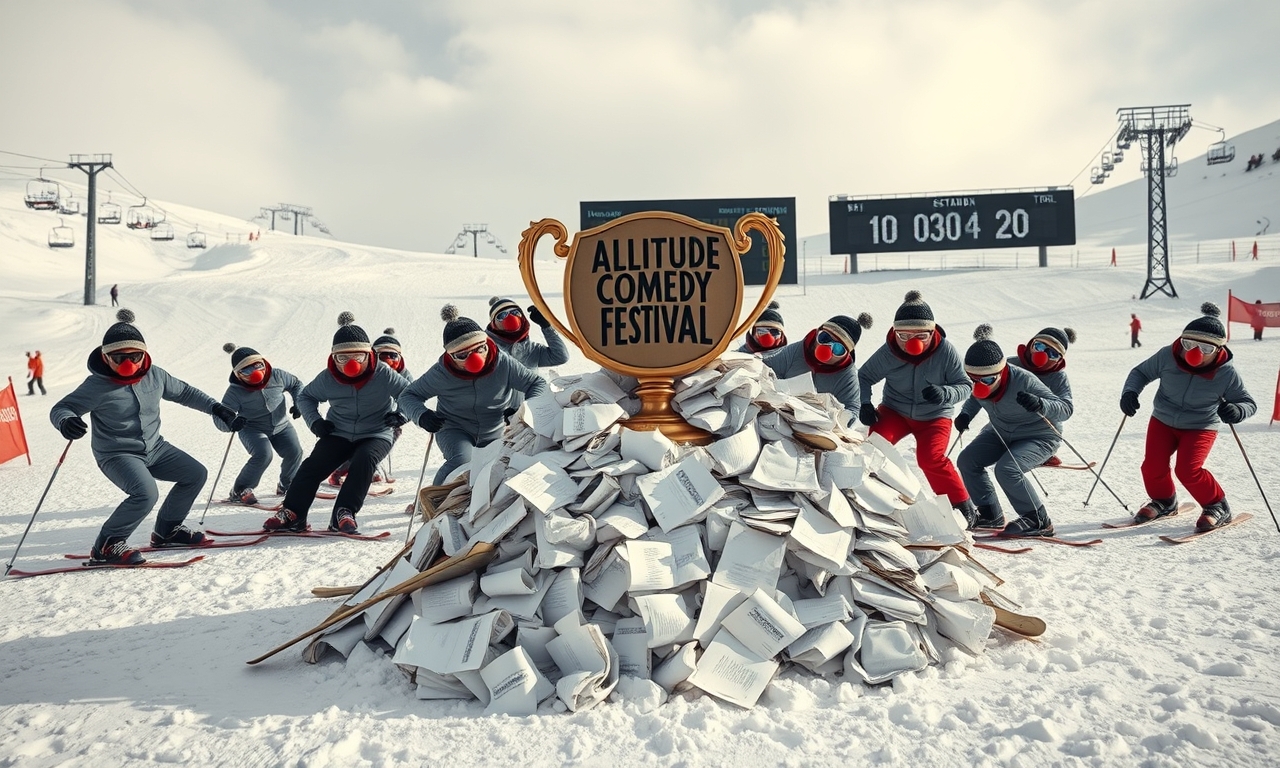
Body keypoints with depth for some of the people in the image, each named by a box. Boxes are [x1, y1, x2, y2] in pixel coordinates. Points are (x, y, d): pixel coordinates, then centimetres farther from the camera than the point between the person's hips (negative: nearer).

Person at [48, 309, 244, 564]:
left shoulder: (155, 375, -4)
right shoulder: (97, 385, -18)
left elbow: (184, 392, 12)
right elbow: (61, 408, -15)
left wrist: (217, 408, 9)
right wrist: (66, 422, -40)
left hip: (154, 447, 7)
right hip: (117, 454, -7)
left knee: (196, 474, 8)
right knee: (146, 494, -30)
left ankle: (166, 530, 23)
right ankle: (106, 547, -10)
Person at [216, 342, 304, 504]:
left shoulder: (277, 376, -11)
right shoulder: (235, 391, -20)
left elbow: (296, 384, 10)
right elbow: (220, 417, -23)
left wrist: (298, 403, -5)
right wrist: (231, 422, -45)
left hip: (280, 425, 4)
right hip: (252, 429, -4)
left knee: (295, 452, -14)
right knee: (263, 454, -29)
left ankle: (286, 486, 16)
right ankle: (239, 491, -8)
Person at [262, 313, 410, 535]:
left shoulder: (384, 374, -15)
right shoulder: (327, 378, -7)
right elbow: (305, 396, 11)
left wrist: (402, 414, -24)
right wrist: (314, 421, -6)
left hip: (375, 435, -3)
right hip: (338, 434, 3)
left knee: (364, 459, -31)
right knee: (313, 465, -16)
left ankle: (343, 513, -26)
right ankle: (292, 513, -8)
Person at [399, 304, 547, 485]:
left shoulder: (503, 363, -20)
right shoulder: (441, 373, -20)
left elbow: (537, 383, -9)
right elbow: (409, 395, -6)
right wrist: (422, 415, -29)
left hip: (496, 432, 3)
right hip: (455, 430, -3)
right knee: (461, 463, -31)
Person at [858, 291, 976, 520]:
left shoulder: (945, 351, -21)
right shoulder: (888, 352, -18)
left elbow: (966, 385, -15)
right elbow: (864, 377, -2)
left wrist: (945, 393, -36)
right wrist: (864, 404, -19)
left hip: (934, 416, -2)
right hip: (895, 411, 2)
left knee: (930, 458, -23)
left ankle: (961, 505, -5)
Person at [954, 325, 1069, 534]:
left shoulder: (1023, 381, -34)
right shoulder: (978, 381, -15)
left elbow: (1065, 408, -32)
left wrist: (1040, 405, -52)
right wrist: (966, 414, -7)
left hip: (1040, 436, -7)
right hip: (1001, 432, 7)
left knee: (1007, 469, -28)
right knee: (967, 460, -4)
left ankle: (1038, 521, -10)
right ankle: (990, 514, 11)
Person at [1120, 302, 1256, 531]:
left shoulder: (1226, 373, -19)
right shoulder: (1167, 356, -18)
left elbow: (1248, 402, -7)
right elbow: (1141, 372, -2)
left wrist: (1237, 410, -32)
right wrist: (1130, 392, -22)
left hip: (1200, 427, -3)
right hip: (1163, 420, 3)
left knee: (1188, 470, -19)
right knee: (1153, 467, -5)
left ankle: (1217, 507, 6)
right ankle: (1163, 501, 27)